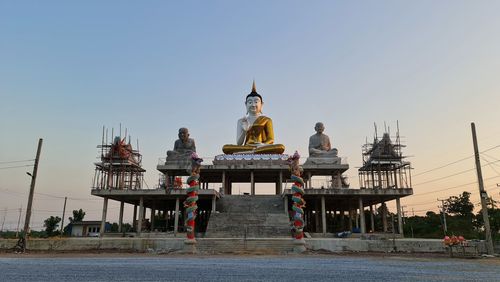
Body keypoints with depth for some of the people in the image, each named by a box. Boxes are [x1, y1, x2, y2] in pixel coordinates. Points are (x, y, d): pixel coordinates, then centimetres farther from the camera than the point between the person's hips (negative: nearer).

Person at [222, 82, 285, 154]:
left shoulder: (266, 120, 16)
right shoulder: (241, 121, 18)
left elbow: (271, 140, 5)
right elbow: (239, 144, 9)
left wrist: (263, 145, -20)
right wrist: (244, 131, -10)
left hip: (263, 148, 0)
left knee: (280, 147, -39)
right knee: (225, 148, -33)